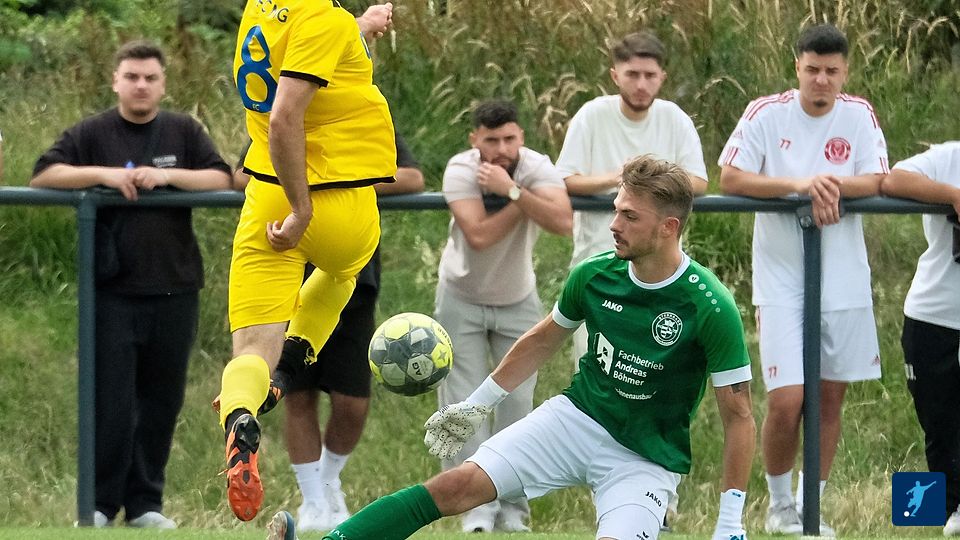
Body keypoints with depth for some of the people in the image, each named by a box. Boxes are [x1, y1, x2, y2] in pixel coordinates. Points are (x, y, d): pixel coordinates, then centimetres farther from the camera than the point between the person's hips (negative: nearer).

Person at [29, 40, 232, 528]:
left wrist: (167, 175, -15)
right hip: (113, 291, -2)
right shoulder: (92, 134, 3)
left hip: (173, 290, 2)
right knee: (110, 402, -4)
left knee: (160, 402, 6)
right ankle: (100, 504, 4)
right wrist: (103, 173, -18)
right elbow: (44, 175, -6)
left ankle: (145, 504, 14)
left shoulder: (184, 132, 9)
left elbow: (221, 179, -1)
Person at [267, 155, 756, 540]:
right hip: (578, 417, 4)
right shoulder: (594, 275, -6)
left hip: (647, 459, -4)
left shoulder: (711, 308, -21)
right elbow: (542, 340, 15)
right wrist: (475, 405, 15)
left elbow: (738, 416, -14)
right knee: (458, 485, -12)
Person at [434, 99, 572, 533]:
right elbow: (478, 235, -36)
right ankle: (477, 505, -4)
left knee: (517, 403, -1)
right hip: (463, 300, -1)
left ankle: (512, 507, 8)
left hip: (518, 301, 1)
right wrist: (523, 200, -29)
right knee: (464, 404, -7)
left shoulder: (537, 168, -20)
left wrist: (512, 190, -42)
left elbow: (562, 221, -38)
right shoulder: (461, 170, -23)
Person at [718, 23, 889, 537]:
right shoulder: (766, 113, -7)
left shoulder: (859, 115, 1)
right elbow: (730, 178, -14)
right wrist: (800, 185, -24)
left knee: (830, 398, 7)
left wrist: (832, 185, -24)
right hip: (781, 281, -3)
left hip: (844, 279, 3)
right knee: (786, 399, -11)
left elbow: (877, 181, -5)